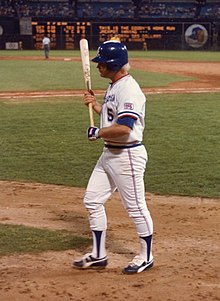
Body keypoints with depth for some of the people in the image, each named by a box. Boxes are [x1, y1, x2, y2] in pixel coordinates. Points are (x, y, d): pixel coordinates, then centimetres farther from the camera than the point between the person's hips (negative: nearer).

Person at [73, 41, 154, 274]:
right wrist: (96, 105, 8)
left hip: (127, 155, -11)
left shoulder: (129, 90, -20)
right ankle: (98, 255, 23)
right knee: (92, 200, 12)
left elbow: (124, 128, -30)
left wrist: (98, 133, -17)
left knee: (136, 207, 3)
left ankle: (146, 257, 19)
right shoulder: (114, 87, 12)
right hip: (109, 154, 11)